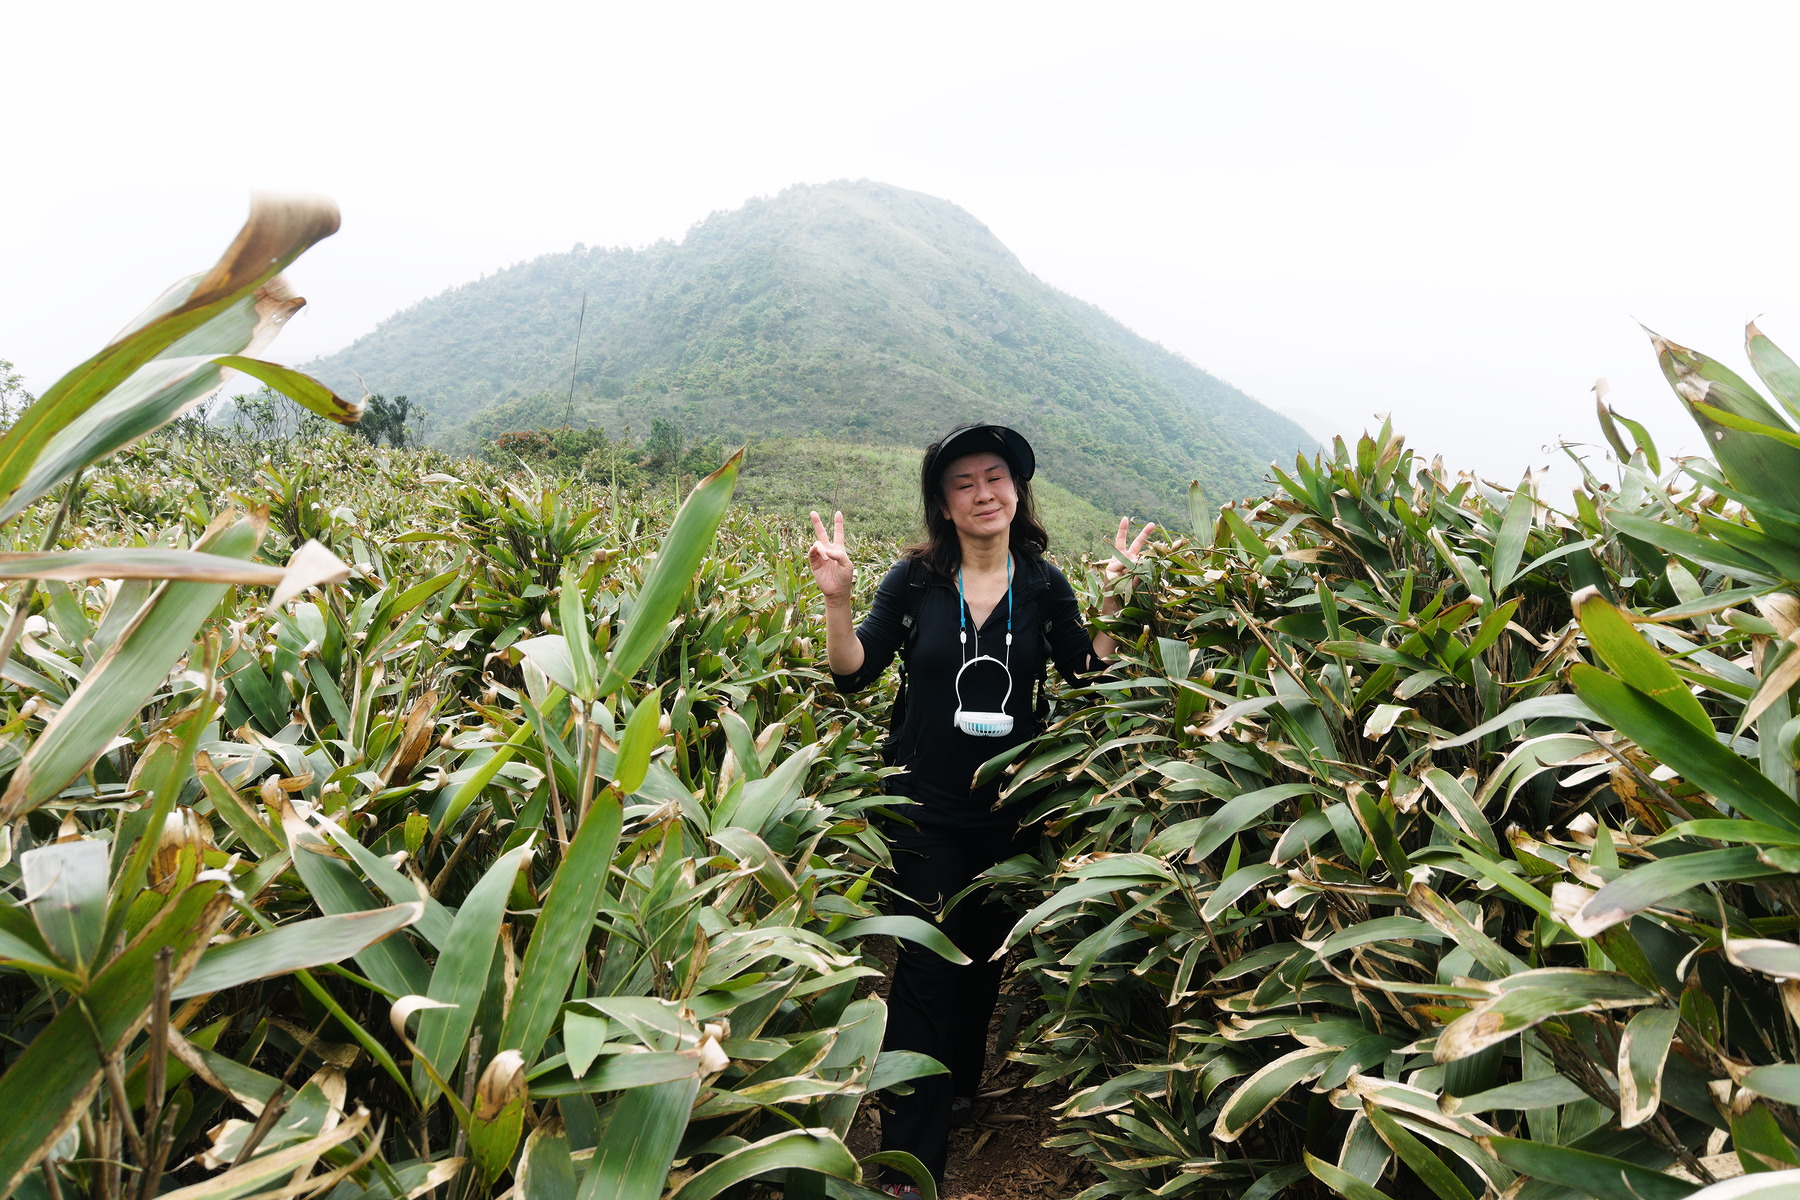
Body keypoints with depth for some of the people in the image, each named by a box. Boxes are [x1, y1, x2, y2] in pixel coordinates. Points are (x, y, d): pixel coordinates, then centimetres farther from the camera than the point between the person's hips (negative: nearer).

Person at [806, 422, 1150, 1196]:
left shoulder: (1042, 585, 0)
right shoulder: (916, 579, -6)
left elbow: (1090, 676, 1)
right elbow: (852, 673, -8)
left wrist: (1114, 600, -8)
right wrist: (837, 597, -22)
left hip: (1008, 810, 3)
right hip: (924, 807, -3)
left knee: (984, 956, 19)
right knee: (923, 967, -3)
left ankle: (959, 1087, 45)